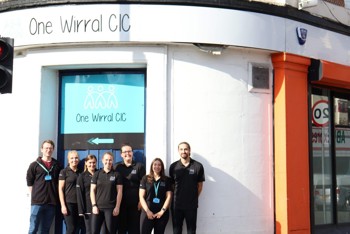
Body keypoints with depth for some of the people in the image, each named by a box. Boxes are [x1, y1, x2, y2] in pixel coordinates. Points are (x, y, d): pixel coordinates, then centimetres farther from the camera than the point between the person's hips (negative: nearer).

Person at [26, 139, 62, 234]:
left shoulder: (57, 165, 9)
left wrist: (56, 197, 6)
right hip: (37, 202, -2)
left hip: (52, 202, 3)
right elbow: (29, 183, 6)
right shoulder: (35, 165, 3)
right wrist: (35, 195, 0)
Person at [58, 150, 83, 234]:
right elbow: (60, 189, -4)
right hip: (68, 203, -4)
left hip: (79, 204, 4)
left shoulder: (80, 172, 12)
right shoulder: (64, 172, 0)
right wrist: (63, 205, -10)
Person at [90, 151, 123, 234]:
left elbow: (119, 192, 2)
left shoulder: (116, 175, 4)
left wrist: (117, 207, -5)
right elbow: (92, 191, 6)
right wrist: (94, 205, -3)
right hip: (98, 207, 1)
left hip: (111, 208, -1)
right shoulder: (96, 174, 7)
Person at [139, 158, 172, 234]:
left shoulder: (167, 180, 8)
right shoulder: (145, 178, 6)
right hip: (147, 212, -1)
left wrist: (162, 211, -8)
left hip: (162, 213, 1)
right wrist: (147, 211, -9)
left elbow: (169, 197, 2)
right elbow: (141, 197, 2)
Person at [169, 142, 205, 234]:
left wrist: (194, 198, 6)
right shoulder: (173, 166, 1)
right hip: (176, 205, 1)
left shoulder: (198, 166, -3)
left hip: (191, 205, -1)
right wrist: (176, 198, 4)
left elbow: (200, 185, 5)